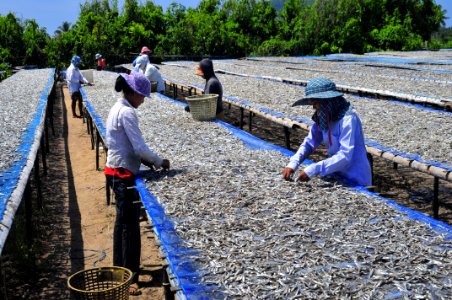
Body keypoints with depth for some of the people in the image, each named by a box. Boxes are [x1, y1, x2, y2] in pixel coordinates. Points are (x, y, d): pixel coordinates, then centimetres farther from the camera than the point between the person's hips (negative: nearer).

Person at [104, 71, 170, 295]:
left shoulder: (118, 108, 12)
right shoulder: (127, 113, -18)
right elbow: (140, 147, -21)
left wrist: (145, 160, 8)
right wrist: (159, 162, -8)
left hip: (116, 171, 10)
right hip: (124, 174, -10)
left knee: (122, 222, 20)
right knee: (130, 226, -5)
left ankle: (119, 266, 34)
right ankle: (130, 279, 1)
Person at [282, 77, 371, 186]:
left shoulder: (347, 118, -20)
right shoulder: (322, 118, 1)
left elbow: (345, 156, -26)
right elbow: (309, 143, 1)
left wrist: (313, 170, -31)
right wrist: (293, 164, -15)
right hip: (338, 177, 6)